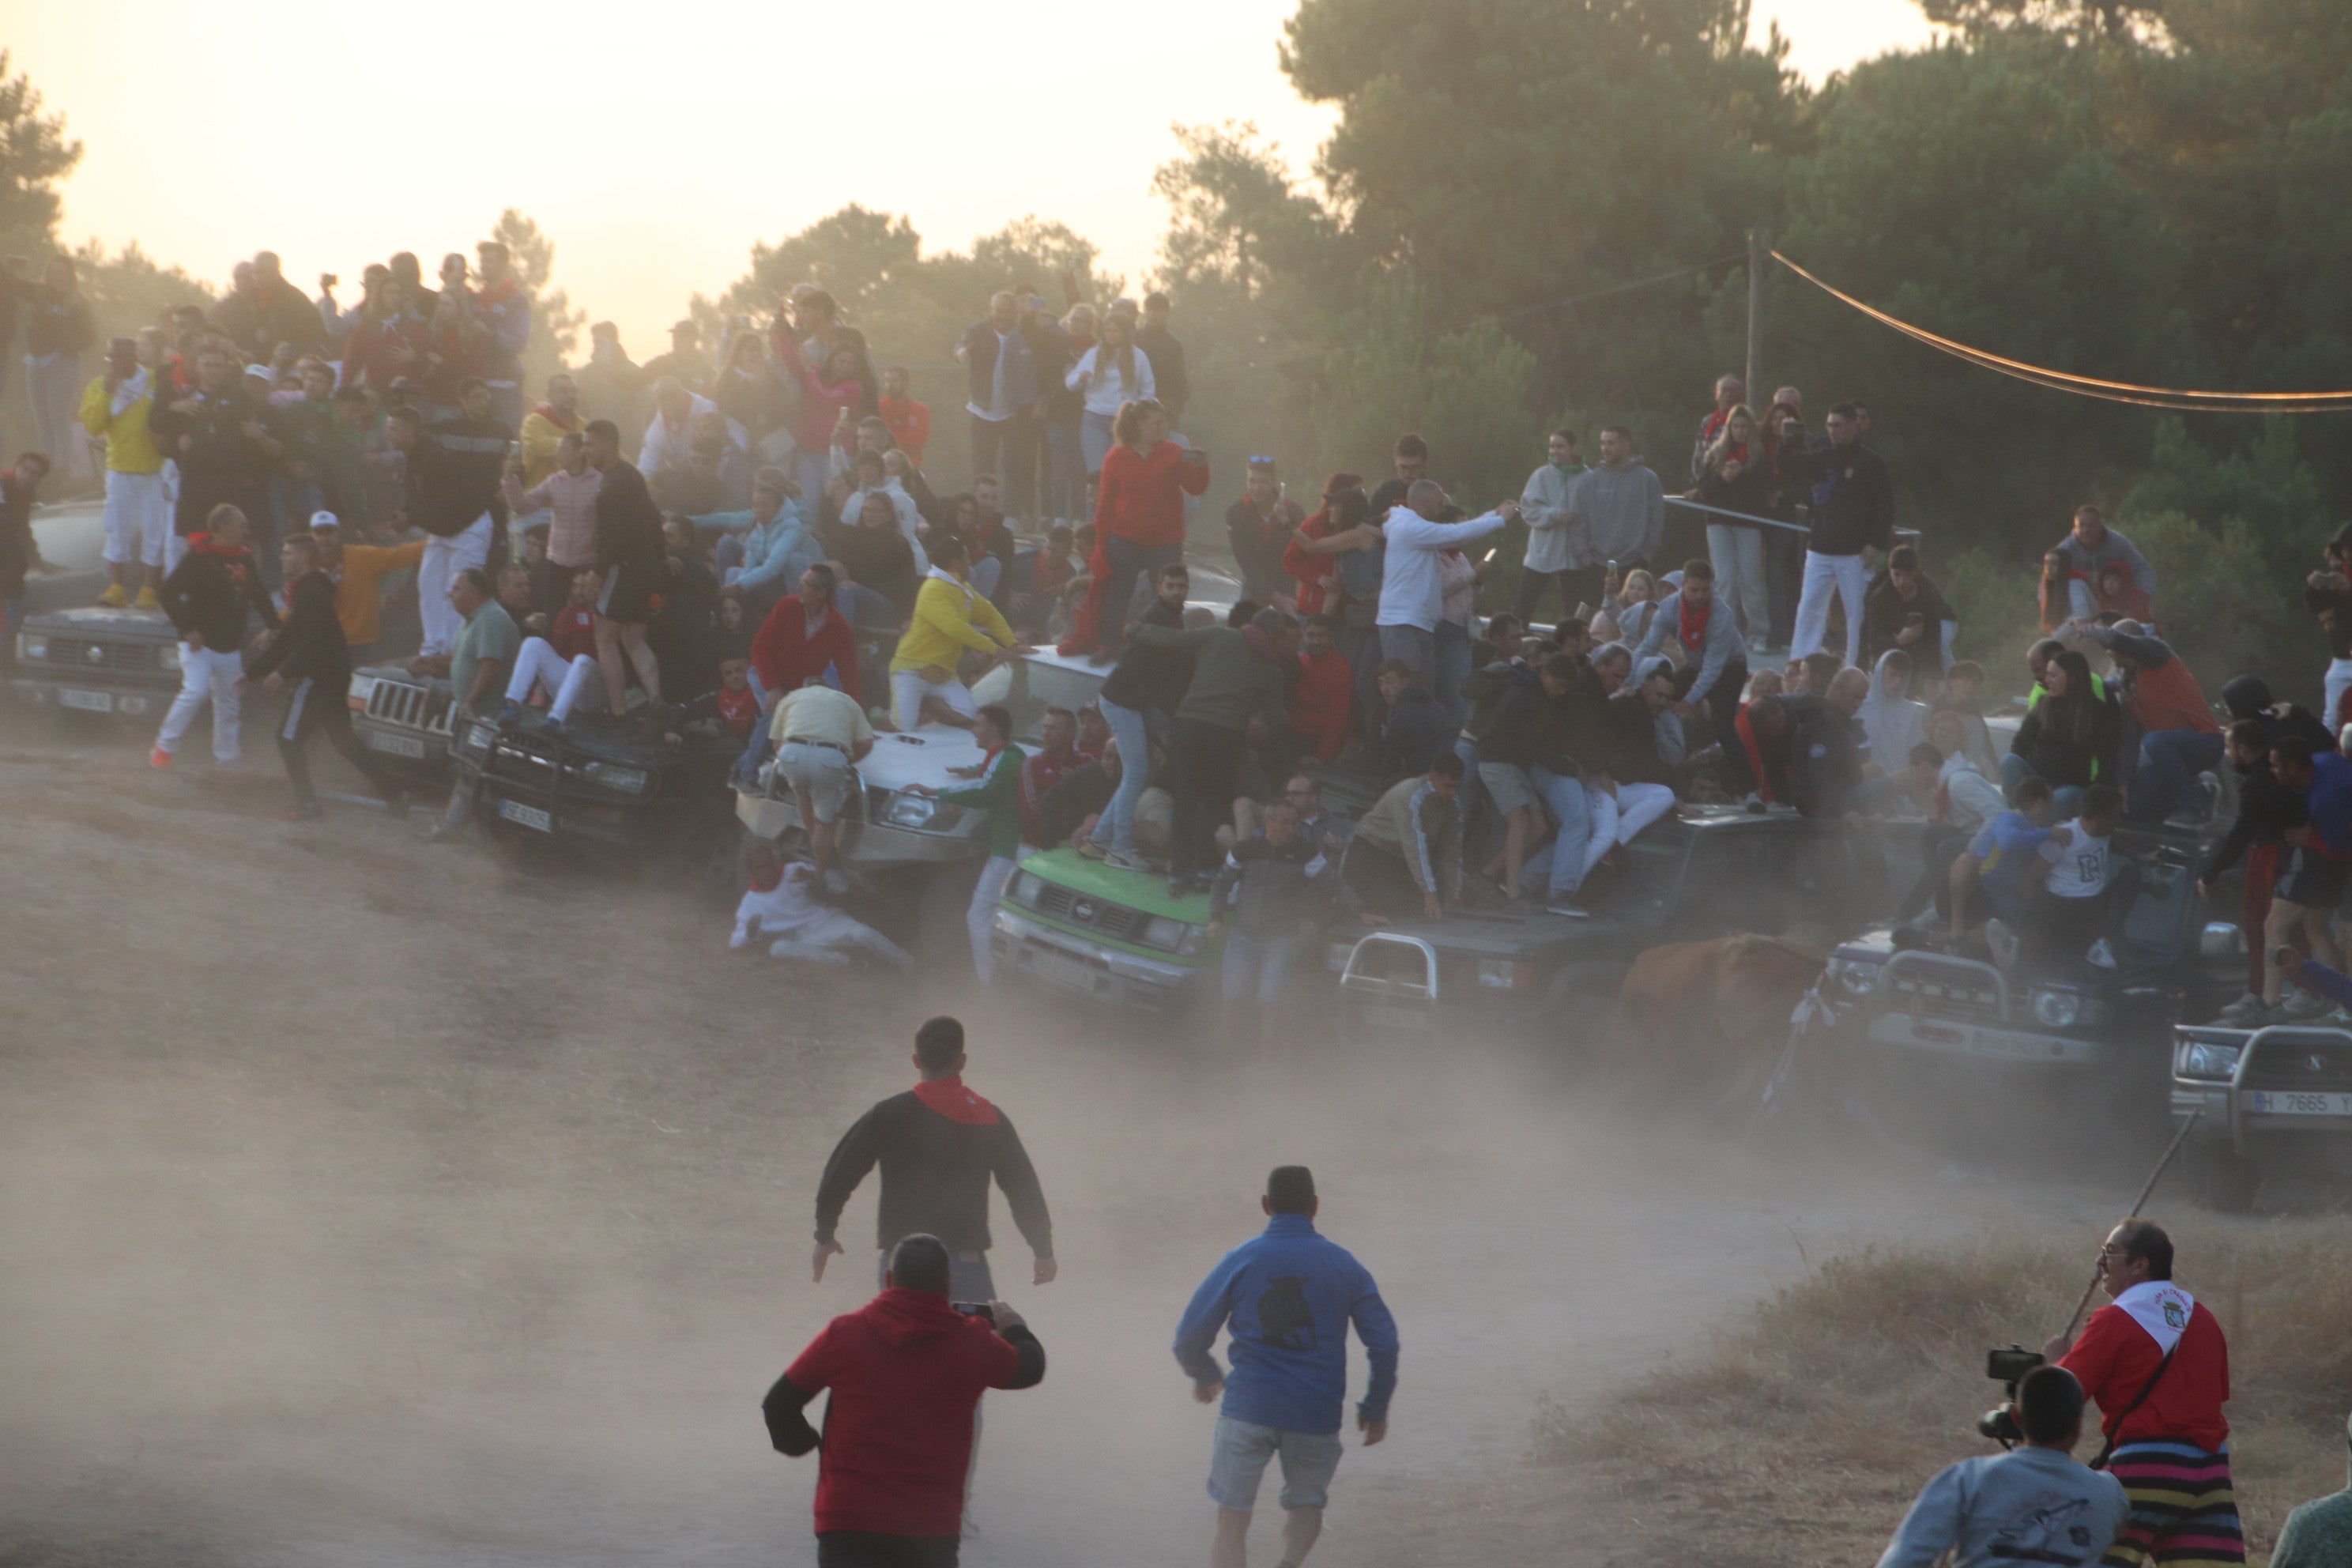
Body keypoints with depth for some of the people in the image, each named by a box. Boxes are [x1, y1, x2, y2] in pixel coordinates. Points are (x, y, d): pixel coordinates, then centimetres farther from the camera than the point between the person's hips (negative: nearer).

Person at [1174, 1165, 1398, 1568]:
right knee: (1306, 1504, 21)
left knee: (1232, 1519, 7)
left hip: (1247, 1409, -1)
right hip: (1316, 1414, 1)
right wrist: (1376, 1407, 15)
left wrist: (1204, 1376, 23)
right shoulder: (1344, 1266, 2)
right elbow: (1384, 1342, 2)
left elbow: (1189, 1339, 2)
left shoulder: (1240, 1262, -1)